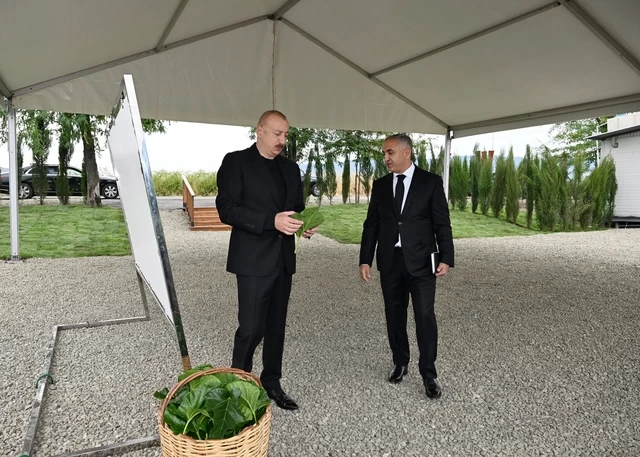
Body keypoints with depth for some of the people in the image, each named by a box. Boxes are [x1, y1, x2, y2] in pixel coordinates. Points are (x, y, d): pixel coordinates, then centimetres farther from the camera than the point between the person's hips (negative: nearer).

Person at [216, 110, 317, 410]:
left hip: (283, 259, 6)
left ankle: (271, 384, 29)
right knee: (251, 328, -5)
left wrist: (305, 224, -5)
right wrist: (271, 221, -24)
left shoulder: (291, 168, 13)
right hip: (253, 260, -6)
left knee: (276, 326, 14)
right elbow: (227, 210, -14)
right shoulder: (236, 162, -5)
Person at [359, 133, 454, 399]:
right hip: (390, 262, 3)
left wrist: (446, 258, -10)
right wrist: (365, 259, 2)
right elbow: (371, 225, 7)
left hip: (421, 262, -3)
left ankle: (428, 373, 13)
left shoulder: (431, 182, -1)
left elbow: (442, 223, -3)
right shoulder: (380, 185, 8)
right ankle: (400, 363, 29)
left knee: (425, 317, -3)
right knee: (395, 317, 12)